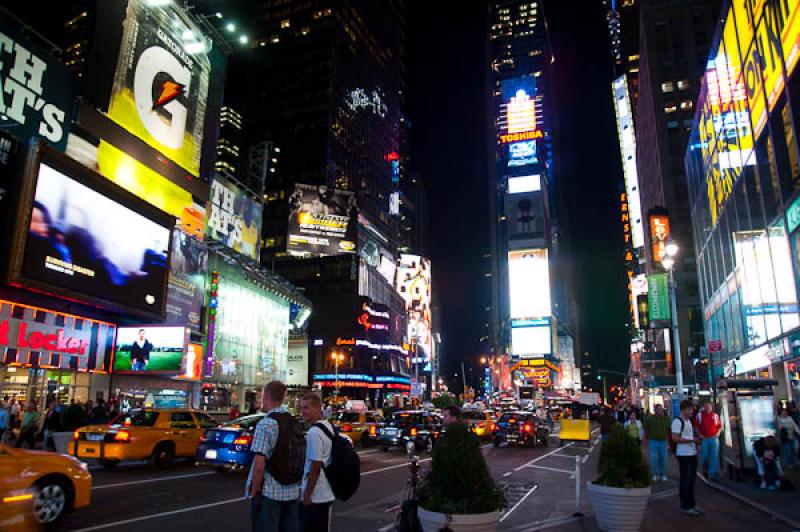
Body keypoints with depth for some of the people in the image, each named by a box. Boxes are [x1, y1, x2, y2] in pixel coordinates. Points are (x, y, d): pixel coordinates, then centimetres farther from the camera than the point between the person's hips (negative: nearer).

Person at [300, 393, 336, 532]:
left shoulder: (314, 432, -21)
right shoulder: (329, 426, 8)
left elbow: (315, 467, -22)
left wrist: (307, 495, -15)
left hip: (314, 497, -9)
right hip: (326, 495, 9)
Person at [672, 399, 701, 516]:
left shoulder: (689, 420, 16)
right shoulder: (677, 421, -15)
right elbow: (675, 438, -23)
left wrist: (696, 444, 13)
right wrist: (691, 440, -25)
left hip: (692, 454, 9)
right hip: (684, 455, -9)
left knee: (691, 479, 16)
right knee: (685, 480, -2)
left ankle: (691, 504, 27)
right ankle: (685, 506, 6)